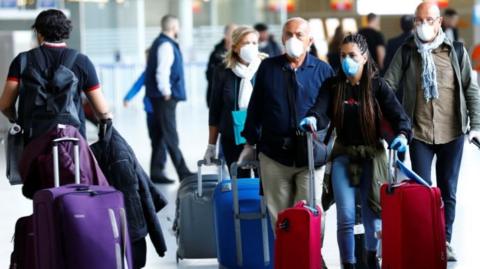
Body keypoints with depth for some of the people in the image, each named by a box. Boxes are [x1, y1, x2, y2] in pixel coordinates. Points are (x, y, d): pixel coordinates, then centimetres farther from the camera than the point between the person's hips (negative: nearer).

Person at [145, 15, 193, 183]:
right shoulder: (166, 45, -14)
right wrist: (167, 93, -16)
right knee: (170, 137, -6)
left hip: (160, 98, 10)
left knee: (161, 136, 11)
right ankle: (182, 172, -3)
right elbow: (162, 72, -22)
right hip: (165, 98, -10)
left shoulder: (159, 43, 17)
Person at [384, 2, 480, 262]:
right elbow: (387, 86, -3)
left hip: (452, 133, 1)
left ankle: (445, 241, 20)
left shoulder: (456, 51, 0)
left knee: (448, 190, 9)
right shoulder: (406, 52, -1)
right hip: (419, 133, -1)